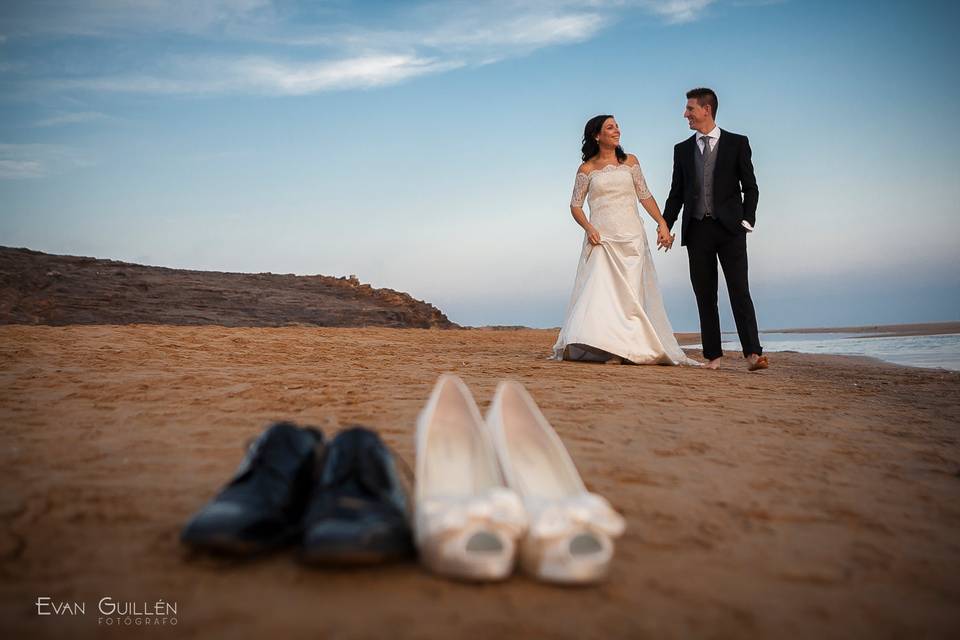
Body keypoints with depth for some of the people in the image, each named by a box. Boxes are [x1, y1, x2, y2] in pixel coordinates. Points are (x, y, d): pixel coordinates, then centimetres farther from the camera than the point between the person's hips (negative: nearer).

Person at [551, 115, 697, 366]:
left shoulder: (630, 162, 11)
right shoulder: (587, 169, 4)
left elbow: (645, 195, 12)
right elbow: (575, 205, 5)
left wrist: (662, 223, 2)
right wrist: (588, 228, -11)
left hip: (631, 237, 2)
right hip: (602, 237, -2)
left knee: (631, 292, 1)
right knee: (600, 289, -12)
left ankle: (629, 348, 4)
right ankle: (608, 348, -11)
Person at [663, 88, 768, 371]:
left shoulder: (737, 143, 5)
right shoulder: (682, 149, 13)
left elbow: (750, 187, 5)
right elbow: (676, 193, 13)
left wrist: (746, 220, -6)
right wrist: (665, 226, 3)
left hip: (729, 228, -3)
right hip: (697, 230, 3)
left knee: (739, 291, -9)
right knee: (705, 296, 4)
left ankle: (753, 353, -11)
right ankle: (713, 356, 8)